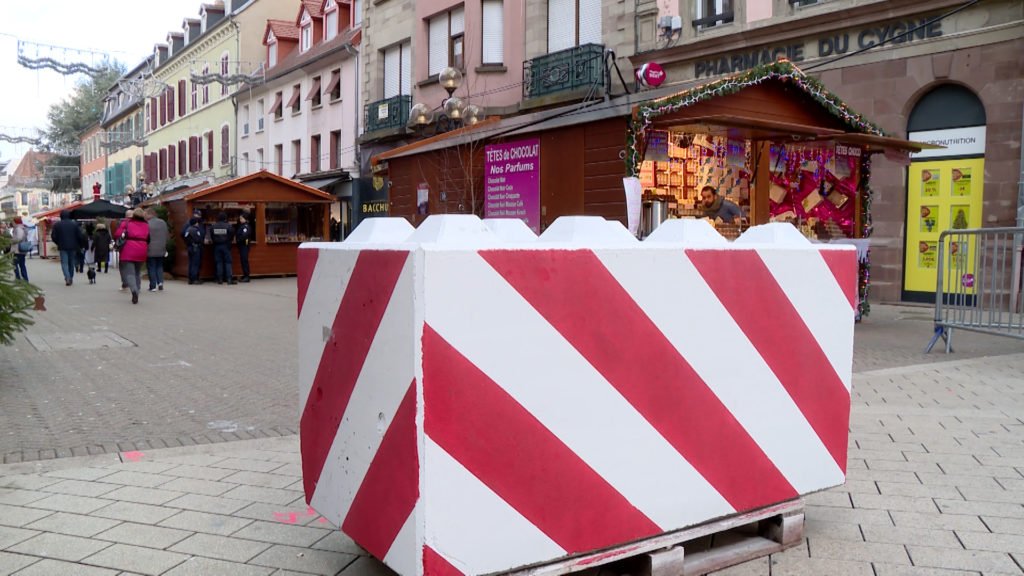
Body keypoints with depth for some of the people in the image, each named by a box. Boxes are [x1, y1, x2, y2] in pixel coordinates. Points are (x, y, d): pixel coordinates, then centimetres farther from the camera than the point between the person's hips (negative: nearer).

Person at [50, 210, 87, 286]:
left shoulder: (57, 225, -2)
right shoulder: (75, 224, -1)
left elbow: (53, 236, -2)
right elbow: (81, 236, -5)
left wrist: (58, 243, 15)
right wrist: (80, 245, 8)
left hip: (62, 247, -1)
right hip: (73, 246, 2)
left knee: (64, 263, -2)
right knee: (71, 262, 14)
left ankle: (67, 277, -21)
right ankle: (71, 278, 20)